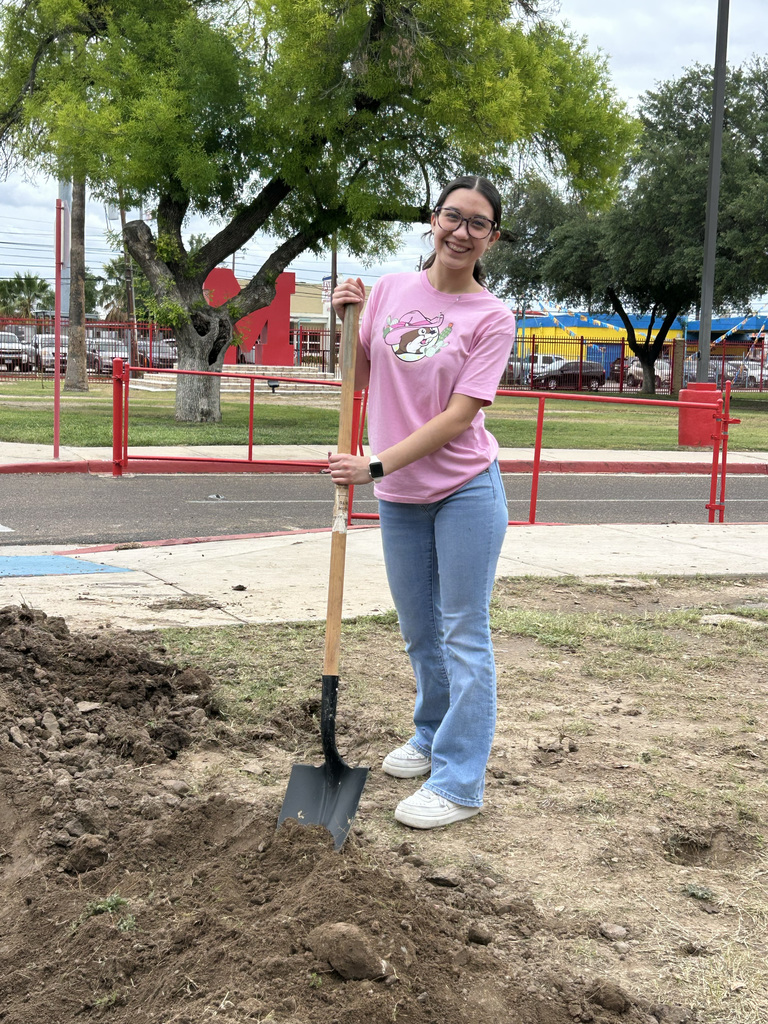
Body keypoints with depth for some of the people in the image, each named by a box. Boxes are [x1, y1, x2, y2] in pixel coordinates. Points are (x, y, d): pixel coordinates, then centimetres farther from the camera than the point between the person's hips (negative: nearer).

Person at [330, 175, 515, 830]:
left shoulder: (492, 317, -9)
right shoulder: (390, 290, 3)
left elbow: (459, 415, -16)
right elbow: (356, 379, 12)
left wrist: (376, 464, -21)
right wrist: (346, 317, -4)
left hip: (465, 490, -5)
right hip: (399, 497, 5)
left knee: (464, 636, 0)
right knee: (419, 630, 18)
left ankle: (460, 783, 6)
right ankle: (432, 740, 39)